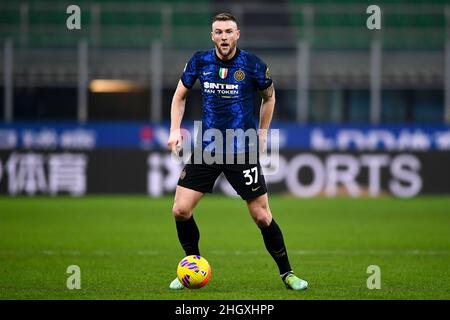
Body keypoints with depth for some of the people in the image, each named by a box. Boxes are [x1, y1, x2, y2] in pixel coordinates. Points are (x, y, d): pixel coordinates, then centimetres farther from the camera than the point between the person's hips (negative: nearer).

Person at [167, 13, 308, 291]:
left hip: (243, 151, -2)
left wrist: (262, 132, 9)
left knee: (262, 217, -2)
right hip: (206, 149, 3)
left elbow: (269, 96, 11)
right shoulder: (200, 61, -2)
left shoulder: (253, 65, -8)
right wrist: (175, 130, 3)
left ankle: (287, 273, 15)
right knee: (181, 211, -5)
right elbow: (180, 96, 14)